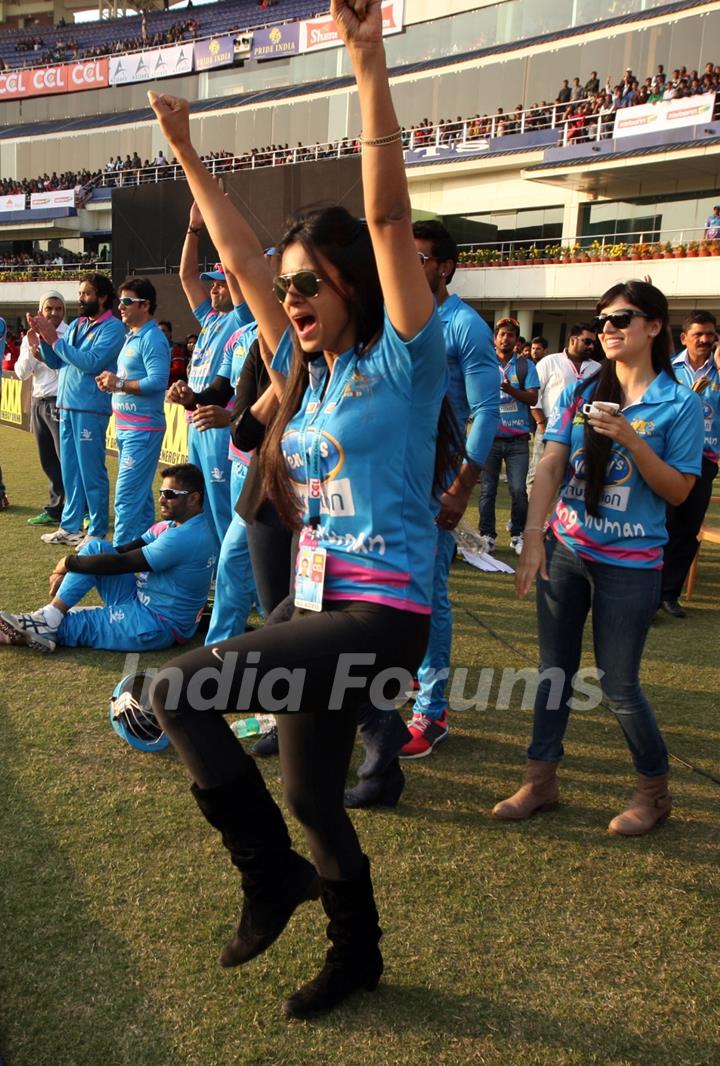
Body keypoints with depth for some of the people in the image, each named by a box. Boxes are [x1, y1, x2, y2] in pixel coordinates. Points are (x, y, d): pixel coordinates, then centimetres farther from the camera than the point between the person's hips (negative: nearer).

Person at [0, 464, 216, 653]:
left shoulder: (186, 537, -26)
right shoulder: (172, 525, 7)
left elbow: (121, 563, -23)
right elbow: (123, 550, 5)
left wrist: (69, 562, -9)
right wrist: (67, 571, -3)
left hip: (157, 624, -9)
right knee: (97, 548, -3)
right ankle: (50, 616, -10)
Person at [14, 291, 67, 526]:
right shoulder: (31, 338, 12)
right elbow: (21, 373, 6)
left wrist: (45, 357, -20)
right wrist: (31, 352, -10)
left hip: (60, 403, -7)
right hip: (38, 403, 7)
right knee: (48, 461, 10)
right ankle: (55, 509, 19)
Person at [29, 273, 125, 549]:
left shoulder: (112, 327, -7)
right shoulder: (76, 325, 16)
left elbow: (91, 362, -19)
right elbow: (56, 362, 16)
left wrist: (55, 340, -15)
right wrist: (42, 340, 0)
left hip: (90, 408, -8)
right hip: (67, 405, 8)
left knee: (91, 471, -2)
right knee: (70, 469, 13)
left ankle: (98, 532, 6)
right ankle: (70, 526, 23)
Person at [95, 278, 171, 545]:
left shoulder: (152, 338, -13)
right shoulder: (131, 337, 17)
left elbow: (157, 381, -24)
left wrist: (119, 383, -16)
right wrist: (110, 381, 1)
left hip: (142, 429, -10)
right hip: (126, 427, 10)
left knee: (126, 497, -10)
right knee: (140, 494, 16)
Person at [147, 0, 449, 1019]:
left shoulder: (402, 361, -8)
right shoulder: (310, 372, 11)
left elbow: (388, 217, -18)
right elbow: (241, 259, 15)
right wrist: (187, 154, 18)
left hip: (381, 610, -8)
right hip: (322, 603, 8)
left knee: (176, 691, -17)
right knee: (311, 796, 16)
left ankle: (272, 873, 2)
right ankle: (356, 954, 40)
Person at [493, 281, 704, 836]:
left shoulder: (680, 404, -5)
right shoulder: (580, 392, 3)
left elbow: (679, 491, -7)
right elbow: (550, 466, -4)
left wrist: (631, 440, -20)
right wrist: (533, 535, -16)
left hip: (630, 564, -4)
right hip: (565, 550, 4)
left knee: (618, 684, 2)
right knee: (554, 669, 10)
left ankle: (655, 790, 25)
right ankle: (541, 780, 24)